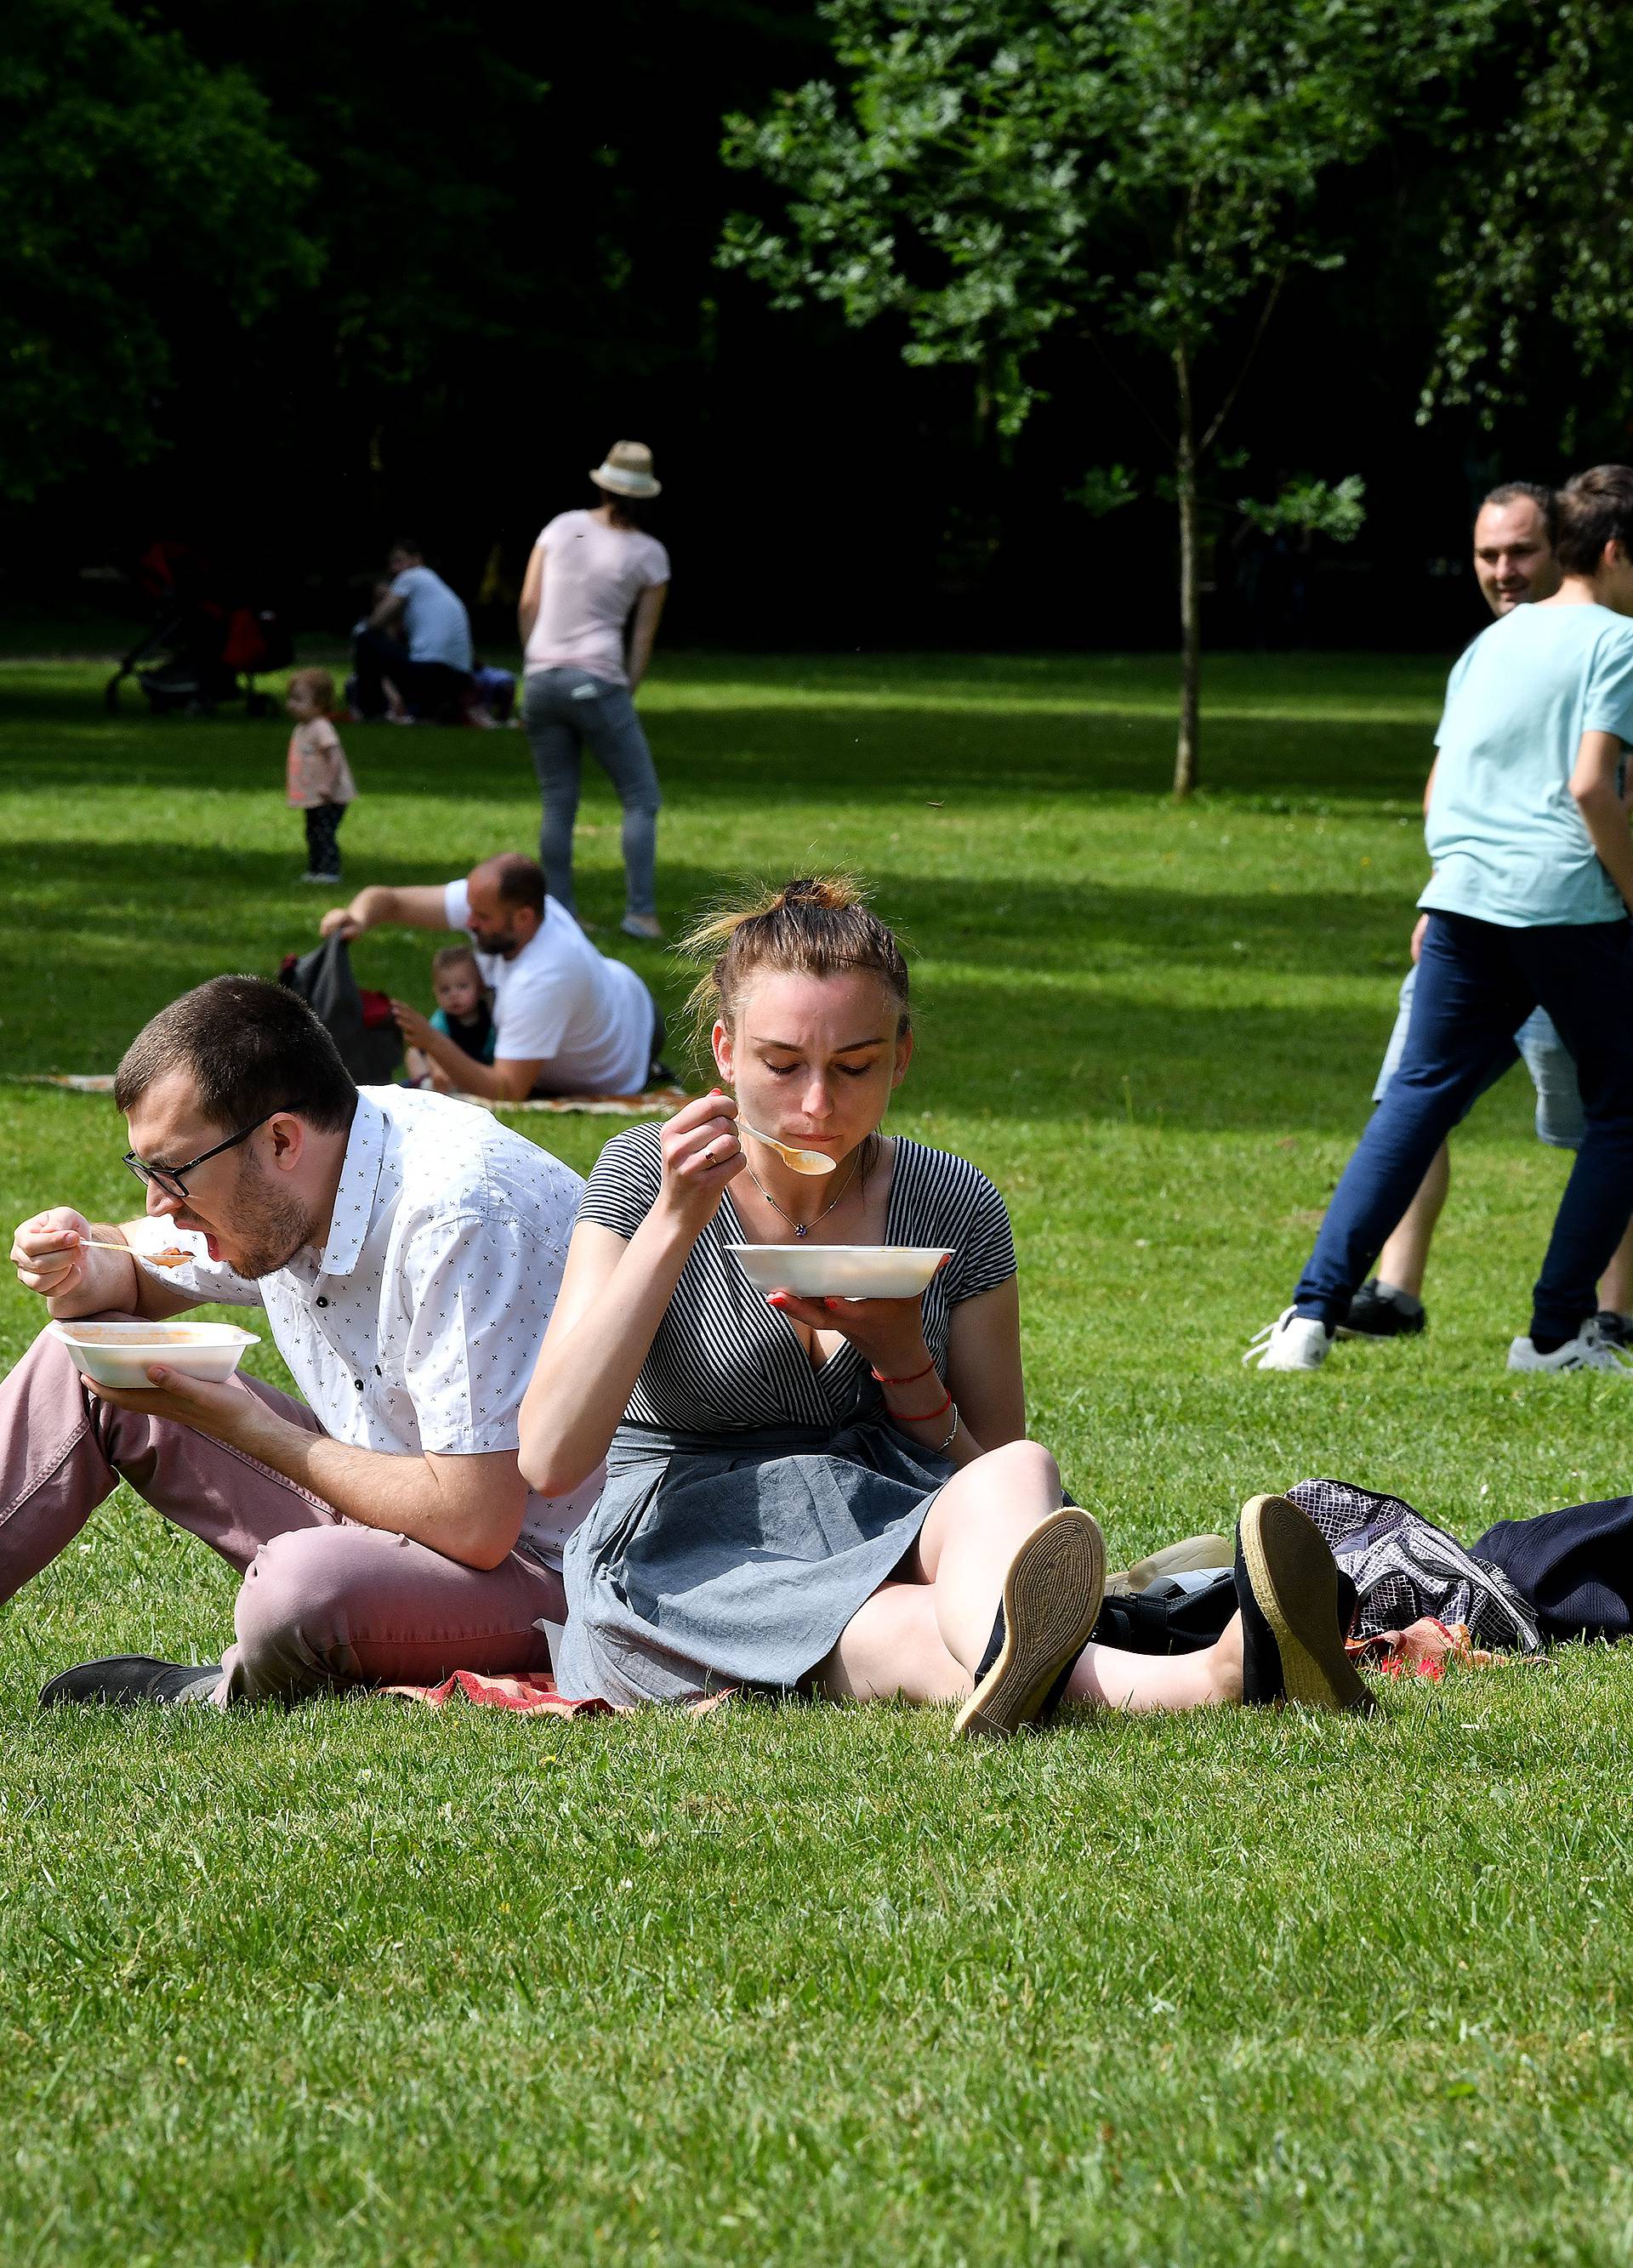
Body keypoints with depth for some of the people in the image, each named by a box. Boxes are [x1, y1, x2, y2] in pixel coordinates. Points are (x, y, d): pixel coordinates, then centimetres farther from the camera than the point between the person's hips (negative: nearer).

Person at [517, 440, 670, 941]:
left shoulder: (563, 527, 3)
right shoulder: (648, 555, -4)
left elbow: (528, 607, 6)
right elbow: (643, 637, -1)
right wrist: (627, 693, 9)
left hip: (542, 679, 4)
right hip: (598, 683, -4)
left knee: (558, 804, 10)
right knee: (641, 800, 4)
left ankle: (560, 914, 7)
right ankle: (640, 910, -6)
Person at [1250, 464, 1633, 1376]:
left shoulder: (1494, 641, 20)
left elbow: (1437, 795, 23)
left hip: (1463, 898, 6)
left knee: (1418, 1099, 6)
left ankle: (1315, 1310, -7)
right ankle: (1559, 1329, 3)